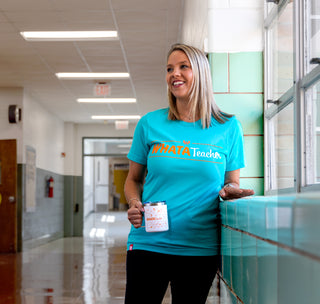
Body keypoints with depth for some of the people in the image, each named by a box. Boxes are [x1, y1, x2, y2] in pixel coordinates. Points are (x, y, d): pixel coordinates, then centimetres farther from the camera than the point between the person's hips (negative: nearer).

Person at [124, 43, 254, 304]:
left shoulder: (227, 127, 3)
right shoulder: (150, 123, 3)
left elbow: (233, 183, 10)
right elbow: (134, 179, 11)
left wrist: (230, 191, -13)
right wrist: (134, 204, -9)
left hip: (200, 248, 0)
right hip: (148, 242, 0)